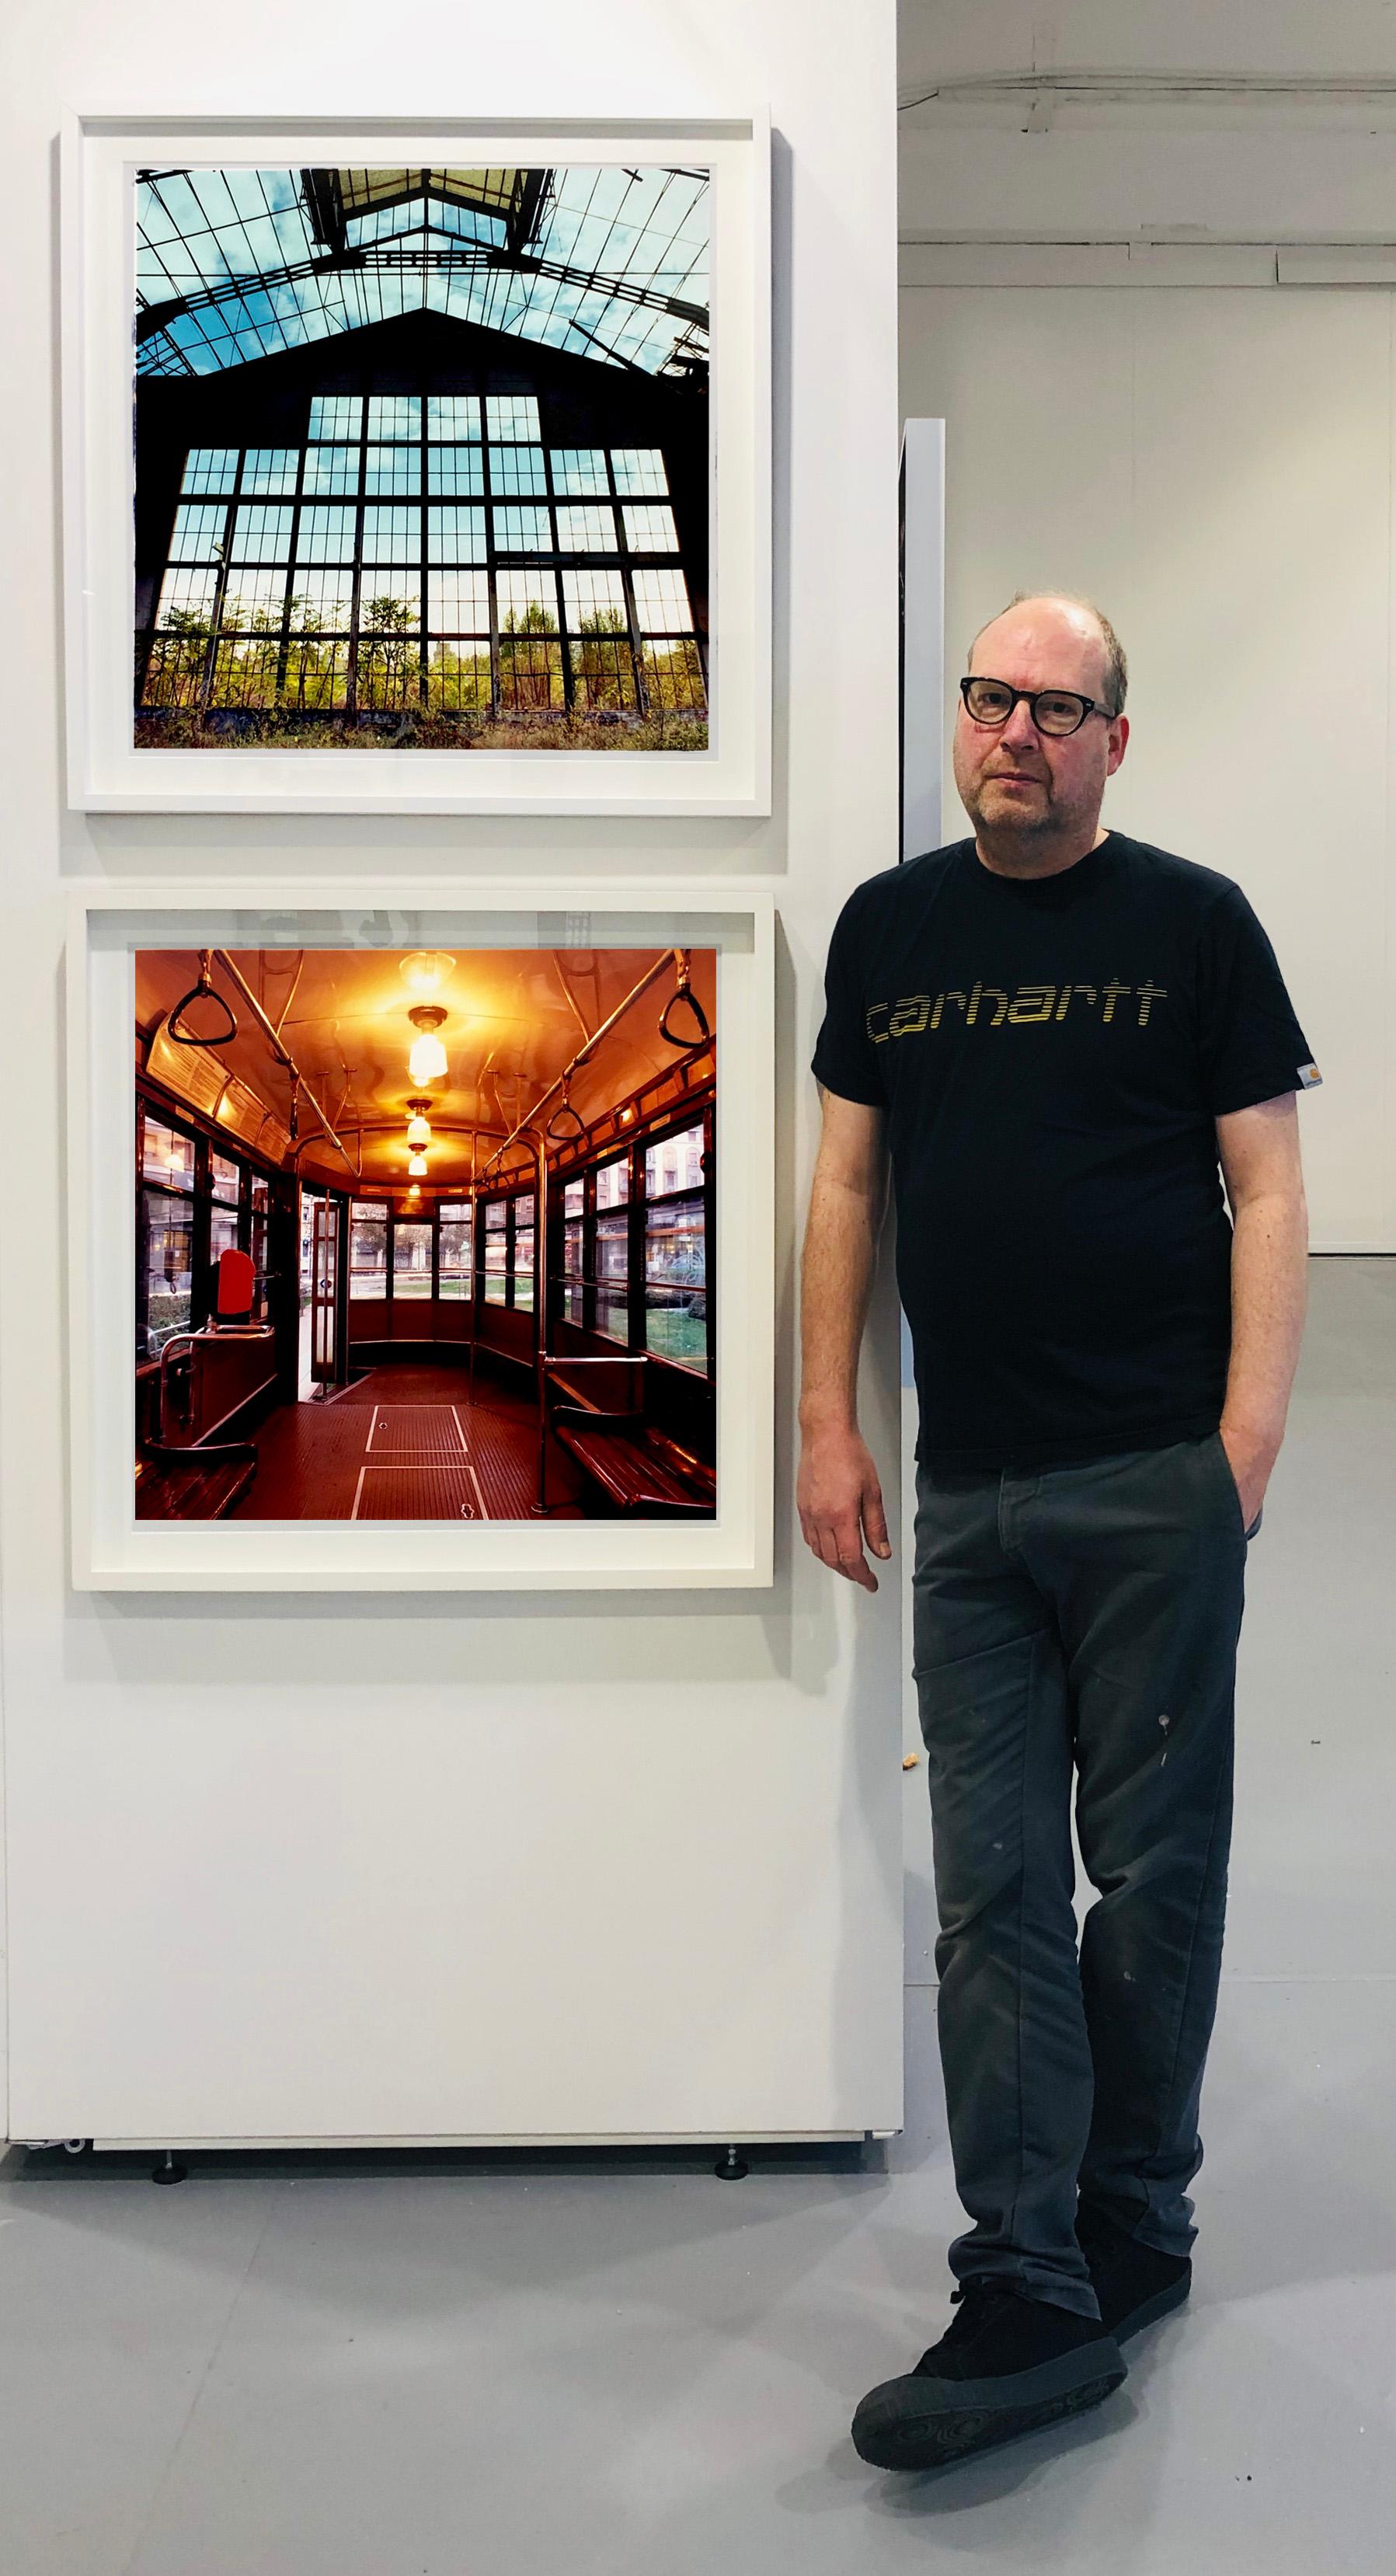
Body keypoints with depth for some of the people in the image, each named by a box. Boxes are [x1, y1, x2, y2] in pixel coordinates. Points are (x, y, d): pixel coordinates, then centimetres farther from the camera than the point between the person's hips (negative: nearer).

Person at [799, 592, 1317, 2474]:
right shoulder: (890, 926, 12)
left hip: (1154, 1485, -3)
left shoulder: (1195, 922, 2)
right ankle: (1033, 2301, 12)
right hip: (968, 1491, 3)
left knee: (1154, 1874, 8)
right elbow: (849, 1183, 13)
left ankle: (1130, 2229, 28)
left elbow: (1264, 1189, 0)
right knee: (993, 1895, 3)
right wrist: (827, 1424, 7)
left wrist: (1248, 1439, -10)